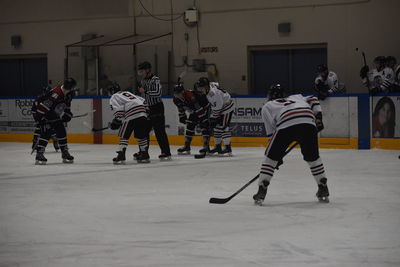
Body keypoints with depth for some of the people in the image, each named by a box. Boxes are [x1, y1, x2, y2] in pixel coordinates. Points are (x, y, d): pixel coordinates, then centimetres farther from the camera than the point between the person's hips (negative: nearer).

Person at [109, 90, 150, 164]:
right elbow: (143, 101, 27)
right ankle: (145, 155, 21)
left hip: (131, 114, -6)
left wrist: (117, 120, 2)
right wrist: (146, 110, 29)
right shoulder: (127, 93, 35)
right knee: (141, 135, 17)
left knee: (124, 135, 2)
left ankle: (121, 156, -5)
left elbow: (118, 109, -4)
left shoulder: (113, 97, 15)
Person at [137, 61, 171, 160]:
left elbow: (158, 93, -27)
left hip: (157, 108, -8)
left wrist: (145, 91, -30)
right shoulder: (143, 80, 12)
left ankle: (166, 153, -9)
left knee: (159, 131, -11)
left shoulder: (155, 80, -13)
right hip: (147, 108, 8)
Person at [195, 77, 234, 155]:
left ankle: (228, 147, -15)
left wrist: (213, 117, -21)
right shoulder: (210, 85, -3)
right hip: (220, 108, 10)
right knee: (217, 126, 10)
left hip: (227, 108, -10)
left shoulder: (213, 93, -31)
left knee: (224, 126, -15)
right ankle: (218, 146, 16)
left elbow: (217, 107, -28)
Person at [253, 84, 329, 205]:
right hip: (309, 122, 3)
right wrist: (318, 117, 20)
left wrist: (278, 155, 24)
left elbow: (272, 132, 22)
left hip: (286, 125, -3)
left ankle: (262, 191, 6)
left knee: (271, 157, 12)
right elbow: (313, 100, 25)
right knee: (312, 157, 22)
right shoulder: (296, 97, 42)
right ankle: (323, 190, 22)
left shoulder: (267, 107, 31)